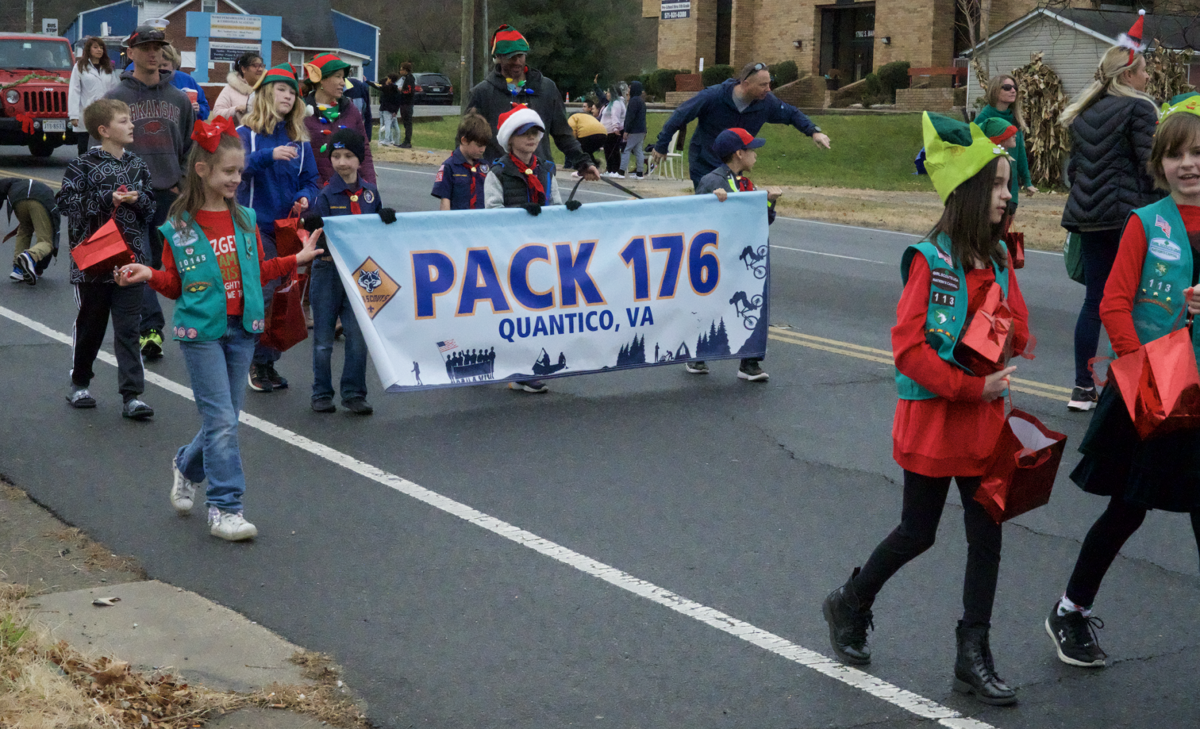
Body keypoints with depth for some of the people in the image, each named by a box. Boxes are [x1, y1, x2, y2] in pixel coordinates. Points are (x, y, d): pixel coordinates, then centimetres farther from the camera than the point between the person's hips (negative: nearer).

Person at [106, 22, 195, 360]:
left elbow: (190, 146, 15)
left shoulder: (179, 99, 11)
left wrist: (181, 183, 5)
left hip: (168, 194, 3)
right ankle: (152, 328, -16)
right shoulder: (116, 98, 2)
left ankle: (147, 329, 20)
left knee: (156, 262, 10)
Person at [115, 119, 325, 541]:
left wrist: (297, 258, 9)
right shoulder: (179, 227, -4)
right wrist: (149, 276, -15)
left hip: (241, 329, 5)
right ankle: (224, 508, -2)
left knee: (225, 418, 11)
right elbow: (175, 284, 3)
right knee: (221, 419, -8)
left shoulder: (244, 219, 8)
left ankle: (187, 467, 39)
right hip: (200, 332, -5)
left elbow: (259, 270, 16)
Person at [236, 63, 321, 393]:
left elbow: (311, 180, 12)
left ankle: (269, 361, 17)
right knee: (261, 293, -9)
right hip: (256, 225, -5)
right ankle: (256, 363, 3)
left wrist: (305, 198, -9)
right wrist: (269, 155, -32)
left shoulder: (299, 138, 11)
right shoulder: (246, 132, -3)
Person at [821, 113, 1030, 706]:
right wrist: (972, 387, -21)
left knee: (986, 533, 5)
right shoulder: (931, 260, -15)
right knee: (918, 533, 6)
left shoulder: (998, 260, 7)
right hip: (933, 418, -6)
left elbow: (1020, 338, 9)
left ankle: (973, 658, 15)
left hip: (983, 418, 6)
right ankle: (849, 606, 32)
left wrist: (1004, 326, -14)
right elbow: (909, 347, -20)